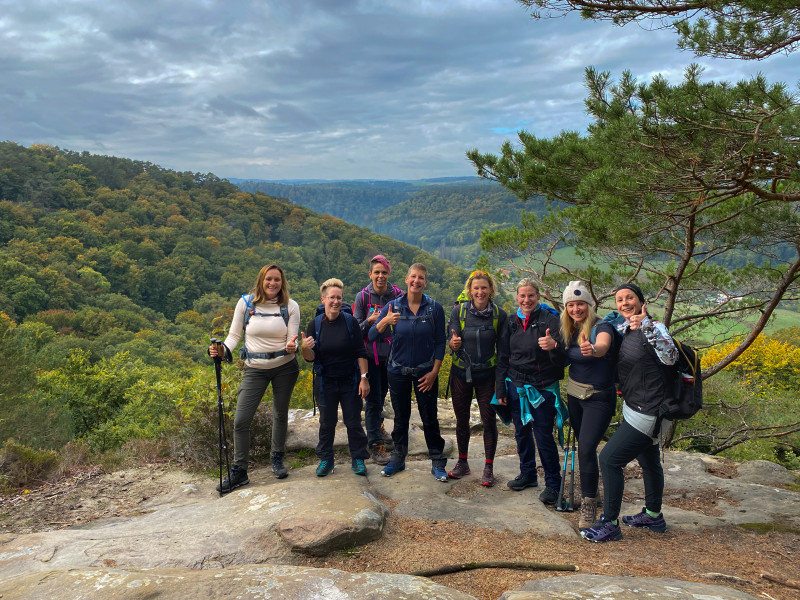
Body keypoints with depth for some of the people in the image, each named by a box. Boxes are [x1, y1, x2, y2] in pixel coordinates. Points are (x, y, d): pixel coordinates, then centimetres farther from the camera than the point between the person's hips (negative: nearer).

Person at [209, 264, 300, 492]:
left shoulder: (290, 306, -4)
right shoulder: (245, 303, -4)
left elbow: (292, 340, -5)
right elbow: (234, 334, 0)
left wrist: (292, 347, -28)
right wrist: (222, 350, -19)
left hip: (285, 367, 0)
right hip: (255, 369, 0)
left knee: (280, 414, 14)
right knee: (241, 420, -5)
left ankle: (277, 459, 36)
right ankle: (239, 471, 10)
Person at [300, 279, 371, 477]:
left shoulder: (350, 322, -8)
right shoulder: (315, 325, -5)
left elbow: (361, 353, -5)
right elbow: (310, 358, -2)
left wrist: (364, 378, -9)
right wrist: (305, 348, -24)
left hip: (350, 382, -1)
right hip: (326, 383, 1)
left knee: (353, 422, 7)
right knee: (327, 423, 12)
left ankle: (358, 459, 22)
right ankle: (325, 459, 27)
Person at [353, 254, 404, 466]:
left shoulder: (398, 295, -3)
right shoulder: (362, 297, -6)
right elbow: (357, 328, -3)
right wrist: (370, 321, -22)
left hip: (392, 354, 3)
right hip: (371, 355, -2)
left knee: (382, 393, 20)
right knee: (373, 399, -1)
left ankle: (376, 425, 46)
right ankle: (376, 444, 7)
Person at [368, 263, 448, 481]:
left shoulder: (435, 308, -7)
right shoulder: (393, 307, -6)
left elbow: (440, 342, -3)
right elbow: (372, 336, -12)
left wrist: (434, 372, -8)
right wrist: (385, 321, -31)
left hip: (425, 371, -1)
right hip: (398, 371, 1)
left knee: (430, 418, 6)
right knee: (400, 418, 14)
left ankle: (437, 463, 21)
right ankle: (398, 459, 30)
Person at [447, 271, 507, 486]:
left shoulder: (499, 315, -6)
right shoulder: (458, 311, -6)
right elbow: (453, 343, -7)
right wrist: (454, 343, -31)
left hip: (486, 374, -1)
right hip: (461, 373, 1)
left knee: (489, 421, 2)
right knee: (461, 419, 11)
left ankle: (488, 468, 15)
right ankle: (462, 462, 27)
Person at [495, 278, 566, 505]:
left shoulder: (549, 320, -9)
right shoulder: (511, 322, 6)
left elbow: (561, 356, -16)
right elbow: (502, 357, 10)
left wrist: (554, 346, -40)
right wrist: (500, 389, 7)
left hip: (542, 389, -5)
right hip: (516, 387, 5)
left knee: (544, 436, -2)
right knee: (521, 433, 15)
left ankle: (552, 484, 13)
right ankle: (528, 474, 33)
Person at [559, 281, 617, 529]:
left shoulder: (601, 327, -18)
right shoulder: (569, 330, 4)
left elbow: (603, 346, -40)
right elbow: (564, 360, 7)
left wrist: (593, 349, -63)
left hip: (599, 398, -6)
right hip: (574, 394, 7)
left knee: (586, 449, -14)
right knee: (583, 447, 14)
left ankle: (589, 504, -1)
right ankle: (587, 493, 30)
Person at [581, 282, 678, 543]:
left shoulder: (654, 327, -17)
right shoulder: (623, 330, 6)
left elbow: (670, 357, -34)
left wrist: (647, 327, -43)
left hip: (648, 414, -9)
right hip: (635, 409, 9)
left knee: (609, 459, -8)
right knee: (648, 463, 23)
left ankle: (610, 525, 3)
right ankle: (653, 516, 41)